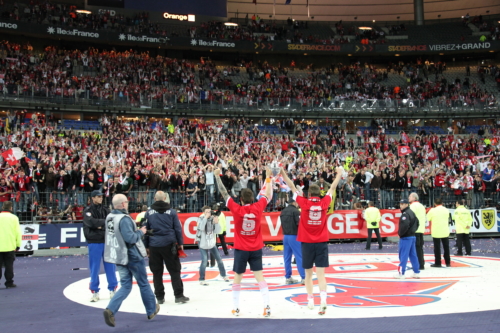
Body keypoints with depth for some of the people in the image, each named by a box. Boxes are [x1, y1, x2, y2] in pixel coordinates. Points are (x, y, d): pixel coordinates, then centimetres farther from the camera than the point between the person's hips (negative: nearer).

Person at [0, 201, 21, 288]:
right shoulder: (14, 218, -4)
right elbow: (18, 233, -4)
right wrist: (18, 245, 5)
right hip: (10, 246, -1)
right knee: (9, 265, 6)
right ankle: (9, 282, 10)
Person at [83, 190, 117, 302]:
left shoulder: (105, 210, 10)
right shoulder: (88, 211, -2)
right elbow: (91, 222, -20)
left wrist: (101, 226, -16)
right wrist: (105, 222, -18)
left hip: (107, 241, 3)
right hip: (94, 242, -3)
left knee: (110, 266, 6)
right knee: (94, 268, 2)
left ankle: (112, 289, 17)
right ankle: (95, 291, 12)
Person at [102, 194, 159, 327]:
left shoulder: (109, 217, 2)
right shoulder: (124, 218, -23)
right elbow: (130, 238, -28)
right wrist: (140, 232, -10)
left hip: (118, 256, 7)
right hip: (132, 256, -7)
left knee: (125, 286, 12)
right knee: (143, 284, 12)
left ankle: (110, 310, -9)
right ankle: (151, 310, 28)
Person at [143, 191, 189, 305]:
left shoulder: (149, 213, 2)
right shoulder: (172, 212, 0)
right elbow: (178, 229, 1)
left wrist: (146, 246, 11)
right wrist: (180, 243, 9)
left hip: (154, 246, 1)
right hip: (169, 245, -1)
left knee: (157, 273, 9)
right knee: (174, 271, 4)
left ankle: (159, 297, 12)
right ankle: (179, 295, 3)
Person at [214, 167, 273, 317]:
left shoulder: (236, 209, -12)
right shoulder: (258, 208, -7)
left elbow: (224, 193, -6)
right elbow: (268, 195, 8)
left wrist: (217, 176, 2)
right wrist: (268, 177, 17)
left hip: (241, 249, -2)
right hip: (256, 249, 2)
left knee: (237, 278, 9)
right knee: (260, 277, 3)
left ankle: (236, 308, 16)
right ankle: (267, 306, -1)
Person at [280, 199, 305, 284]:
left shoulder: (283, 212, 10)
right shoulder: (295, 211, -11)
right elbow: (300, 224, -17)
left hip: (285, 236, 7)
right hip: (294, 236, -7)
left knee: (287, 257, 10)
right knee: (300, 257, -2)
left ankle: (288, 277, 16)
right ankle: (304, 278, -1)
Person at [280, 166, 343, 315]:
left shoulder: (304, 203, -6)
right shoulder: (324, 203, -3)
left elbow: (292, 187, 1)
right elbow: (332, 188, 12)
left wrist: (283, 173, 9)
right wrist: (339, 174, 26)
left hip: (307, 243, 0)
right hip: (322, 242, 1)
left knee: (308, 274, 13)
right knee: (321, 274, -1)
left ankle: (310, 300, 20)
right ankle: (323, 300, -16)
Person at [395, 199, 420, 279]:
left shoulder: (405, 213, -15)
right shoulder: (411, 212, 14)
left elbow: (404, 225, -26)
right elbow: (417, 223, 19)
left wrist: (400, 234, -13)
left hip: (405, 237, -9)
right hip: (412, 236, 9)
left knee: (403, 255, -6)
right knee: (413, 255, 11)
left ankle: (401, 273, -4)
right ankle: (416, 272, 14)